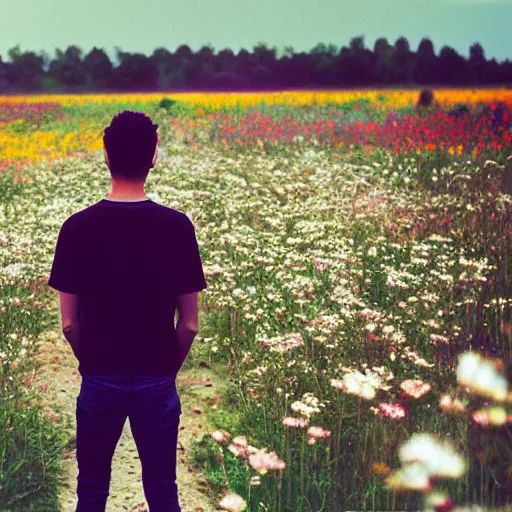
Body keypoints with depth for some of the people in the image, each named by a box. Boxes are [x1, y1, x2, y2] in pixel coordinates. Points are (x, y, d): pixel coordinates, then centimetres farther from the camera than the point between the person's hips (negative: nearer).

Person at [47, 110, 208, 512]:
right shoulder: (177, 227, -12)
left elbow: (69, 322, -6)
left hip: (99, 381, 0)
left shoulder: (78, 228, -11)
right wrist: (170, 369, 10)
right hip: (157, 382, 0)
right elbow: (189, 323, -7)